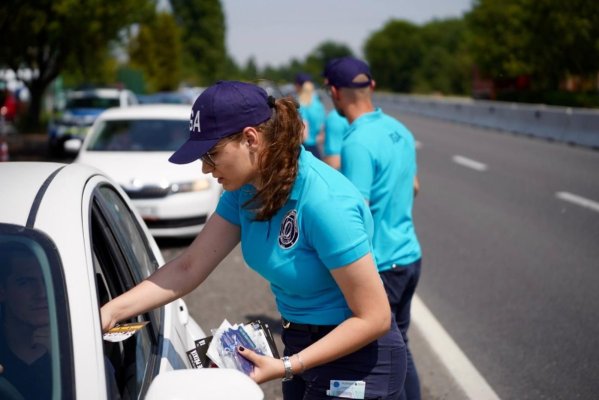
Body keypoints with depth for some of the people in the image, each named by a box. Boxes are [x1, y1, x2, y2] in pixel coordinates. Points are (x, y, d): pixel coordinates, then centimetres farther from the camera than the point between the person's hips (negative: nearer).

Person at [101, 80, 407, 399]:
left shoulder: (324, 202, -28)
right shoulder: (245, 190, -4)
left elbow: (374, 318, -24)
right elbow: (188, 268, -3)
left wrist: (286, 367, -25)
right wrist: (111, 311, -13)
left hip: (357, 361, -7)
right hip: (304, 349, 8)